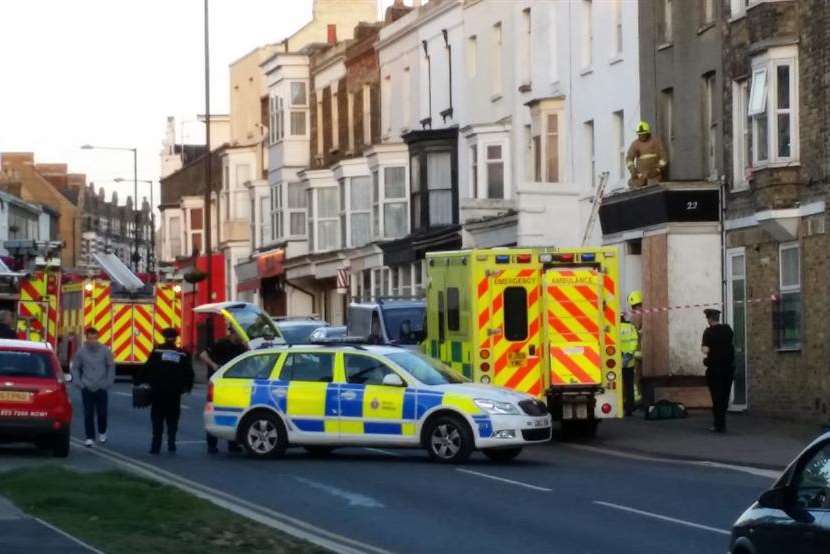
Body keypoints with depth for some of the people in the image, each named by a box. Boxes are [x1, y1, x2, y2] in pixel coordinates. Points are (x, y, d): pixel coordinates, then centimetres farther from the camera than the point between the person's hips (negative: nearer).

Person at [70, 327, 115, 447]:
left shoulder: (105, 351, -3)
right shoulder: (81, 351, -3)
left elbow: (111, 366, 5)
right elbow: (74, 367, 7)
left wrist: (108, 382, -1)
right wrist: (78, 382, -3)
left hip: (101, 388, 0)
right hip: (87, 388, 0)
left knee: (102, 412, 4)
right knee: (88, 413, -1)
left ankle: (102, 433, 28)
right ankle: (89, 437, 5)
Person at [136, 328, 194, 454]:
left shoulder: (157, 351, -4)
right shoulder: (182, 354, 3)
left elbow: (147, 368, -8)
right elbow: (189, 373, 7)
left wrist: (138, 381, 1)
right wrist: (188, 387, 22)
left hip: (158, 391, -2)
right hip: (174, 392, 2)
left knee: (157, 420, 4)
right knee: (172, 419, 13)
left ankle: (156, 446, -1)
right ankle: (171, 444, 5)